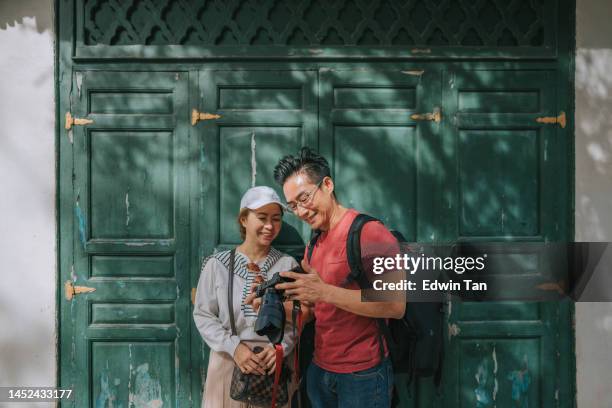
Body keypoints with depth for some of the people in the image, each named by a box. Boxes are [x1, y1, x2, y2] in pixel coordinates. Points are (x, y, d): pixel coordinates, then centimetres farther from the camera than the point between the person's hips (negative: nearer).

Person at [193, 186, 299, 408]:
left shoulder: (288, 265, -2)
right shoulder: (217, 264, -5)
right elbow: (203, 315, -3)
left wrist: (281, 347, -16)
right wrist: (234, 347, -14)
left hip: (274, 364, 1)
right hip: (229, 361, 0)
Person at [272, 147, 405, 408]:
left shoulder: (369, 232, -15)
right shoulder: (314, 244, 9)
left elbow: (396, 305, -22)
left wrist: (325, 292, -27)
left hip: (362, 373, -7)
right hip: (320, 369, 7)